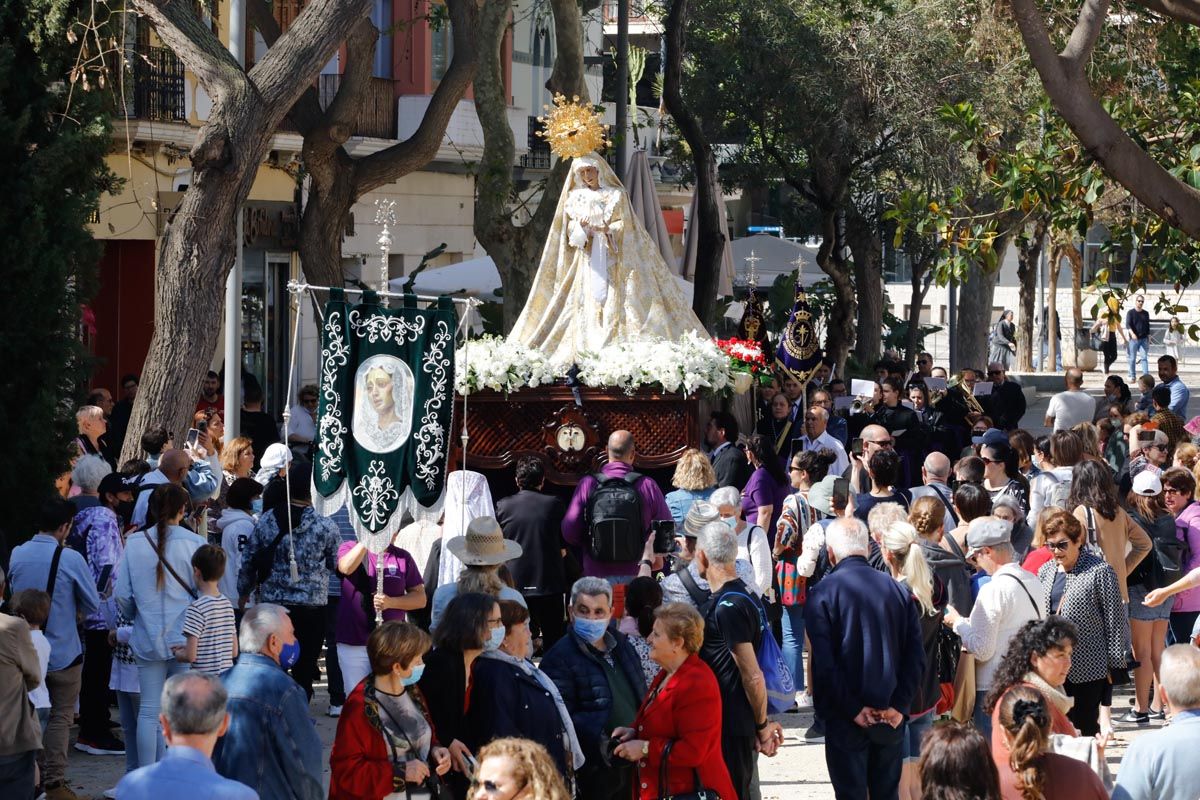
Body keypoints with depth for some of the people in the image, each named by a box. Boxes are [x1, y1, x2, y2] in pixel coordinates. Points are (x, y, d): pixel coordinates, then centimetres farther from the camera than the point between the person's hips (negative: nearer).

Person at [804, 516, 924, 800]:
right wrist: (898, 706, -3)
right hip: (891, 718, 4)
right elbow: (916, 656, -1)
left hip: (846, 721, -4)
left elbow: (825, 663, -15)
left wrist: (854, 710, -10)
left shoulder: (822, 594, -9)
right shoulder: (897, 590, 3)